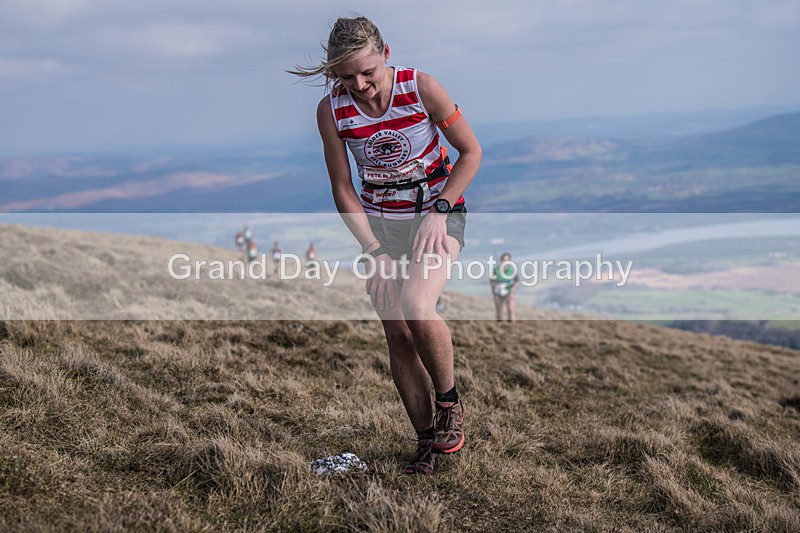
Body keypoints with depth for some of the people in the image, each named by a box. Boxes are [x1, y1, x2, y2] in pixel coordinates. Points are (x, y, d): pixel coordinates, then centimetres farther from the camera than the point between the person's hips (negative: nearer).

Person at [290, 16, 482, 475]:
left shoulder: (421, 88, -16)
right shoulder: (331, 110, -9)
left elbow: (472, 152, -7)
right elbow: (343, 191, -3)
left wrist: (438, 212, -16)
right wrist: (376, 252, -11)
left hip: (439, 215, -3)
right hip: (379, 224, 3)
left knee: (416, 306, -27)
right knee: (398, 336, -2)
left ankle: (450, 402, -2)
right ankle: (427, 440, 12)